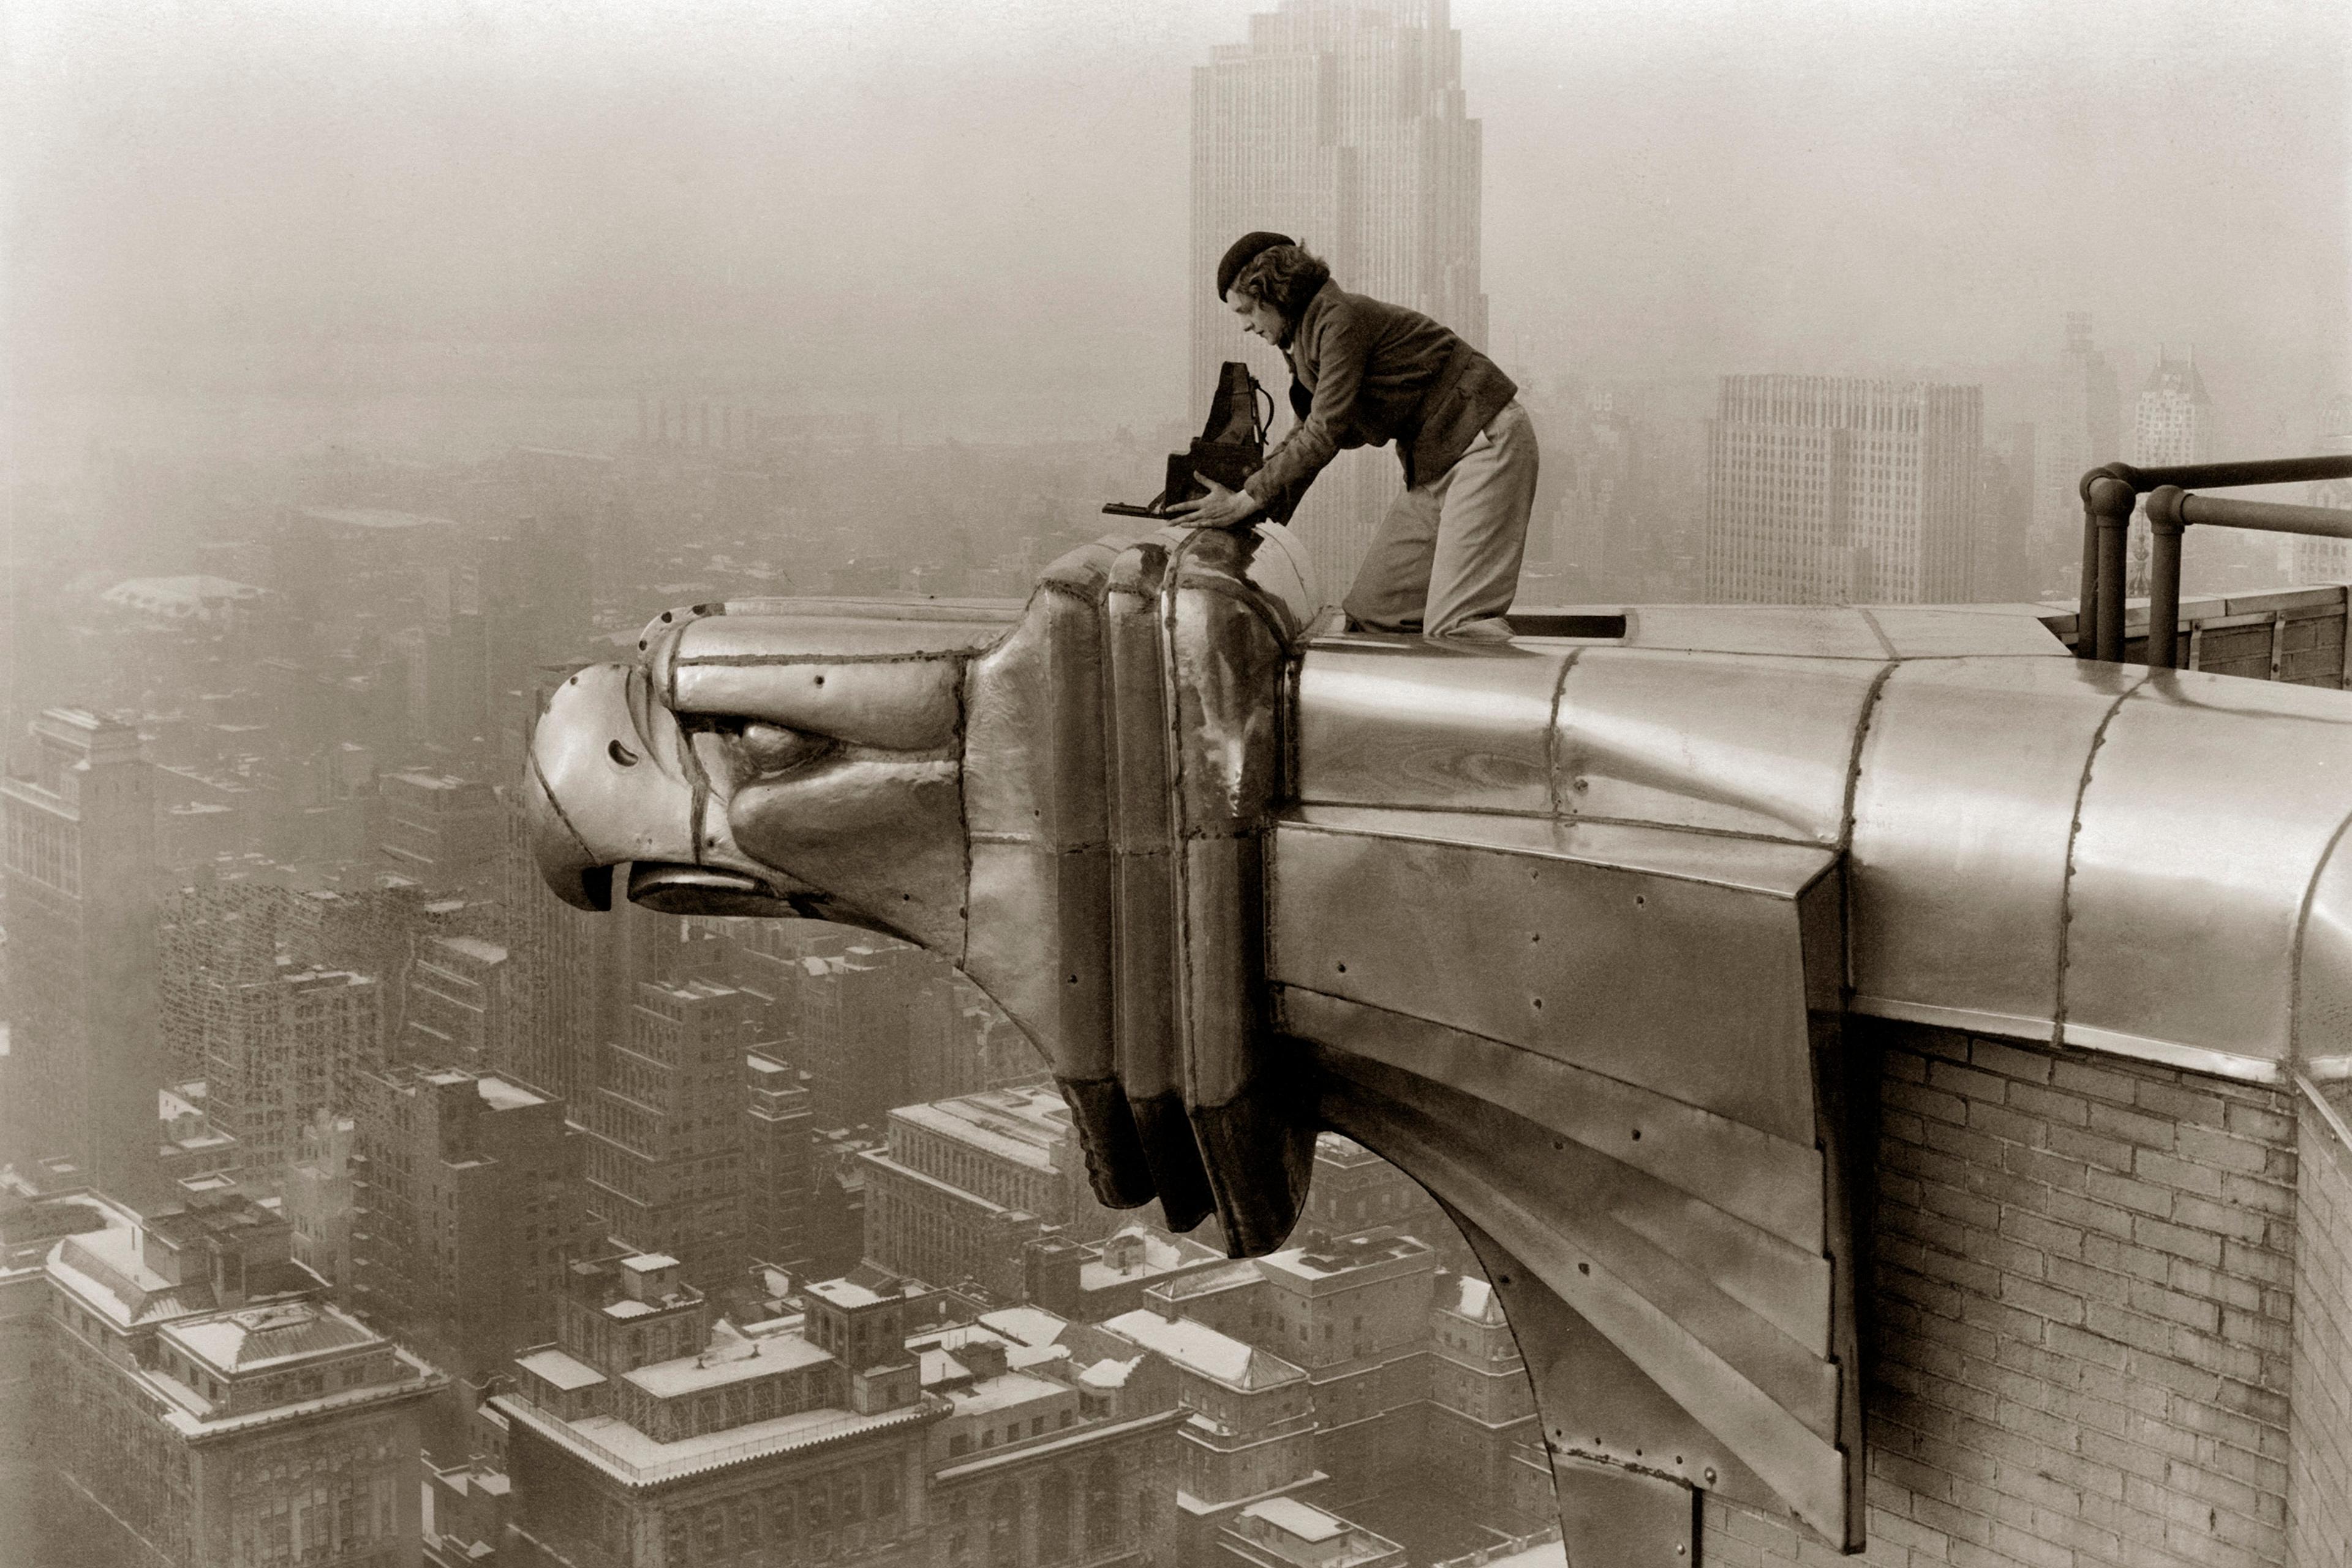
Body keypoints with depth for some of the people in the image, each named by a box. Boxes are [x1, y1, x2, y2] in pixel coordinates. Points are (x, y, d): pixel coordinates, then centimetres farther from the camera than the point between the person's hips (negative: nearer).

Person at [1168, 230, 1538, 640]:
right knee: (1371, 610, 3)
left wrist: (1246, 502, -17)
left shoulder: (1341, 318, -17)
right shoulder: (1307, 332, 12)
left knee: (1453, 625, -20)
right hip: (1435, 460, 10)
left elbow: (1325, 435, -20)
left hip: (1487, 441, -10)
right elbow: (1307, 432, 18)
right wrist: (1250, 481, 7)